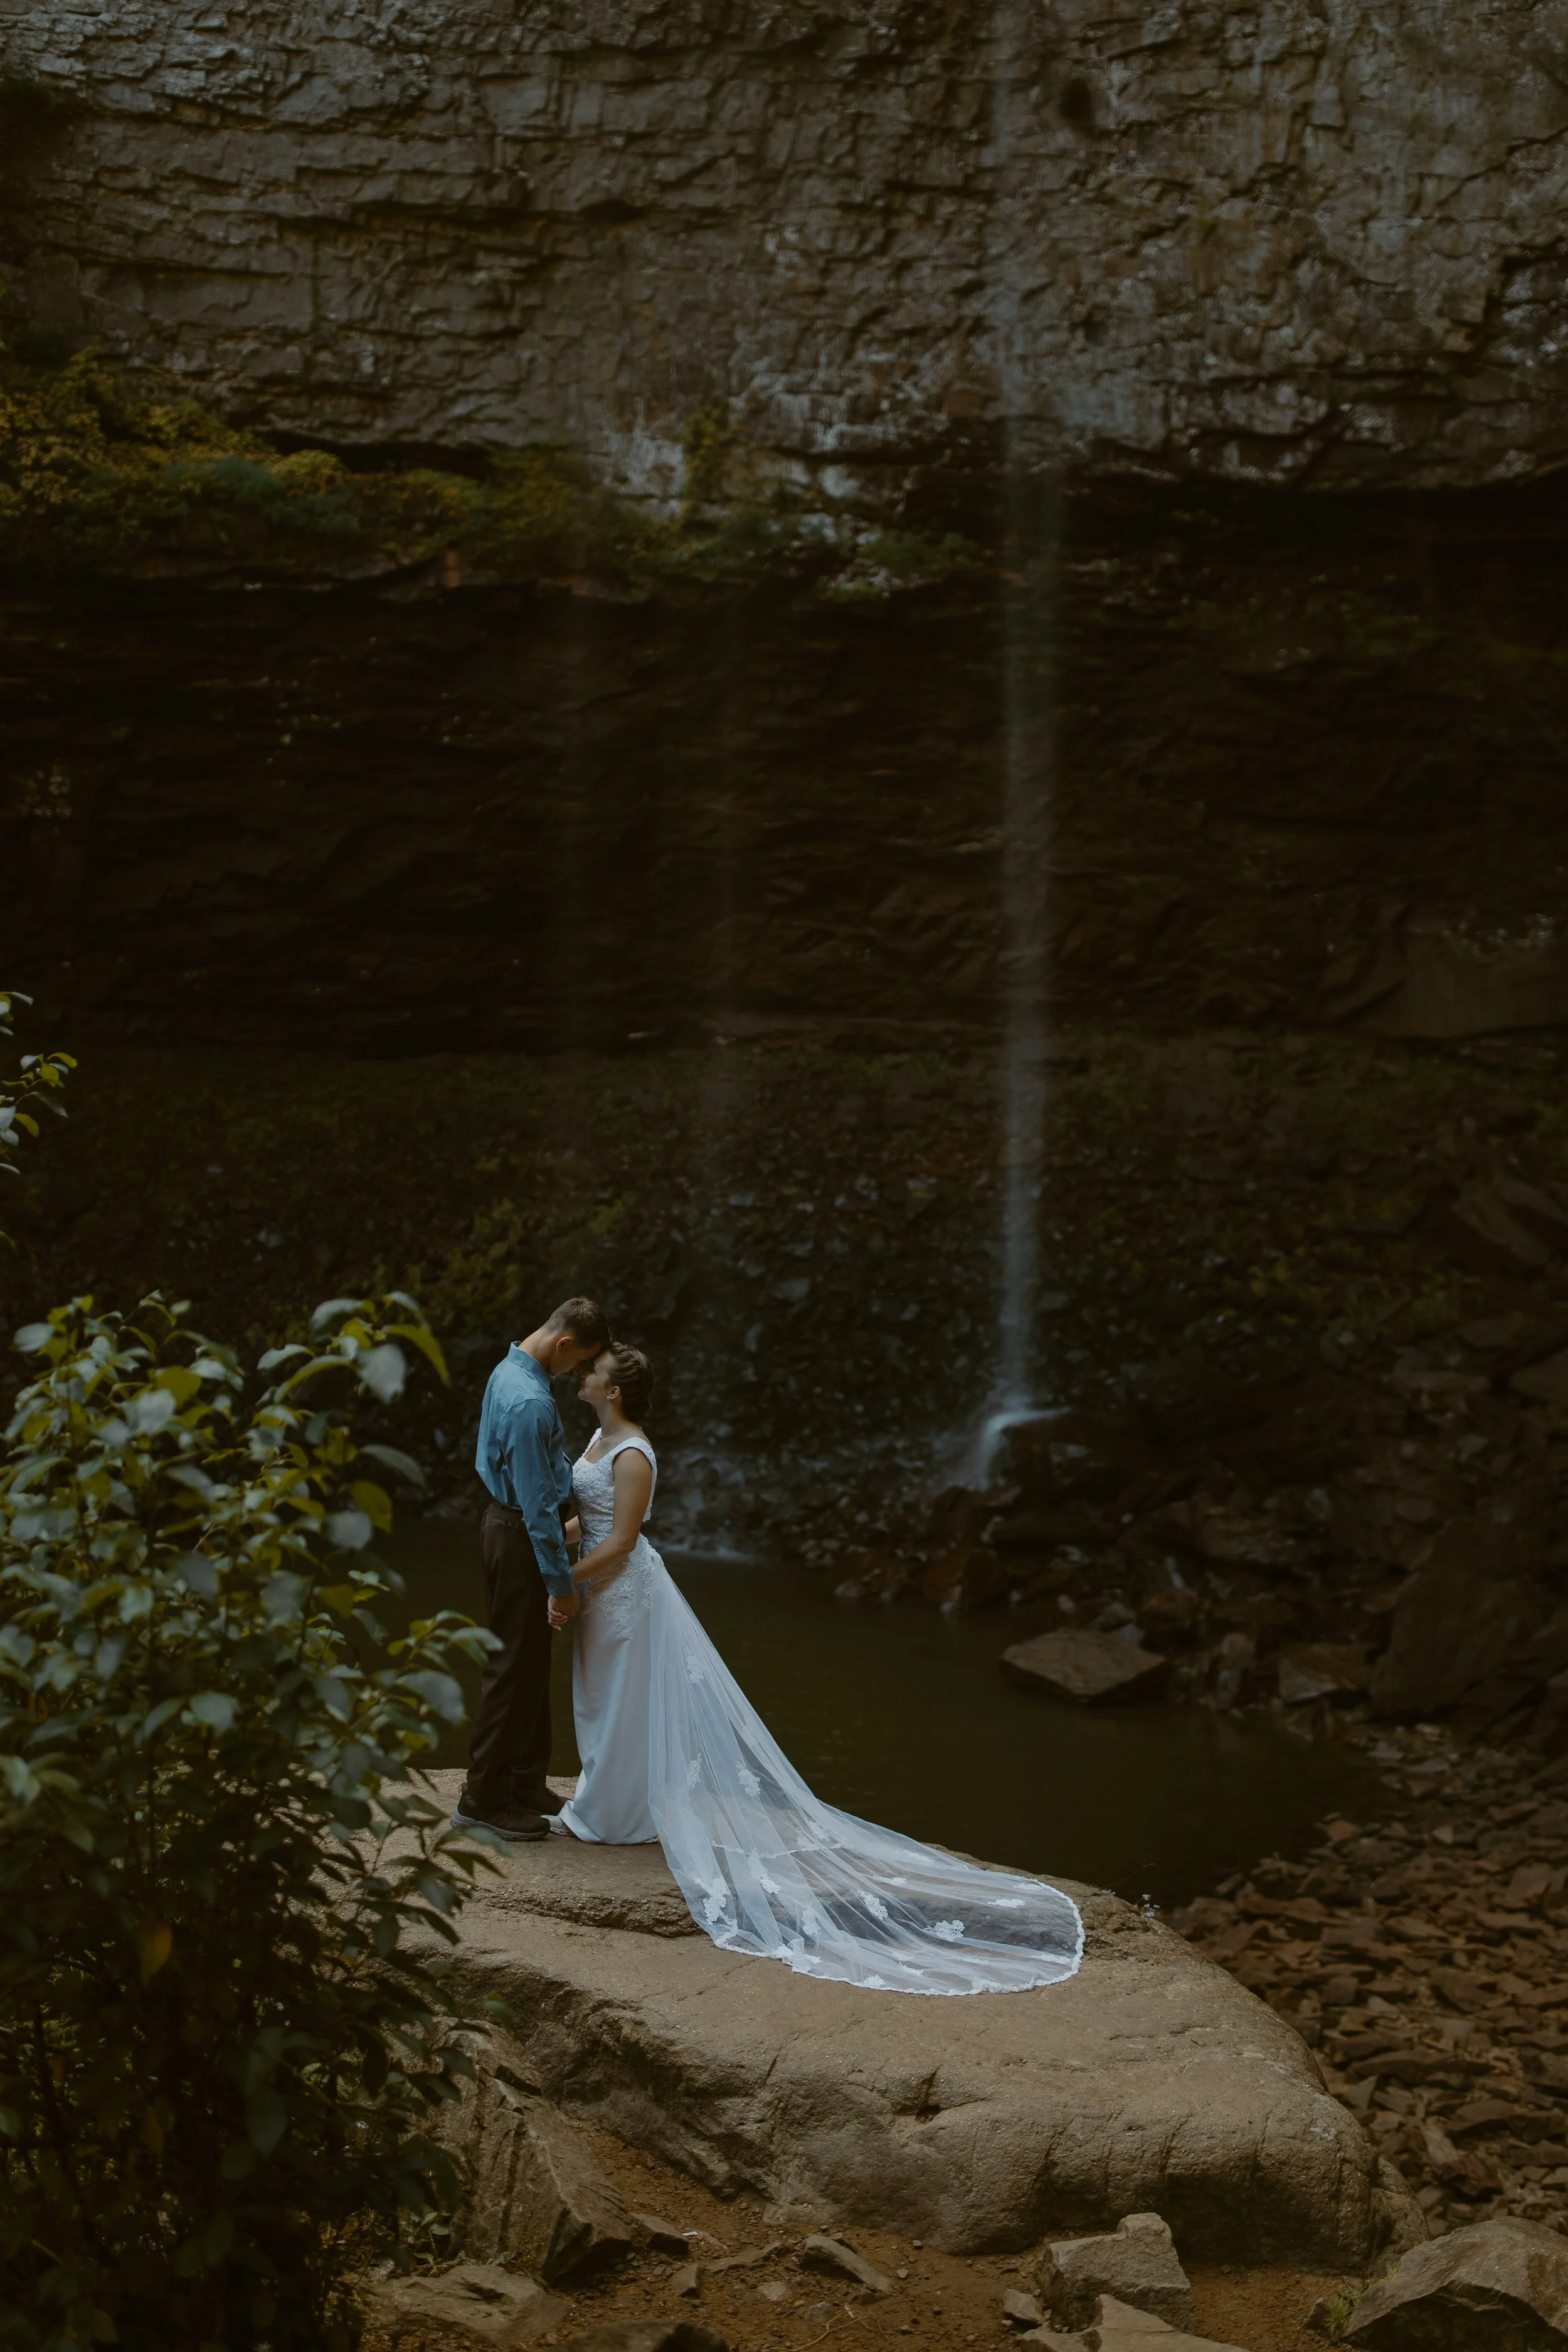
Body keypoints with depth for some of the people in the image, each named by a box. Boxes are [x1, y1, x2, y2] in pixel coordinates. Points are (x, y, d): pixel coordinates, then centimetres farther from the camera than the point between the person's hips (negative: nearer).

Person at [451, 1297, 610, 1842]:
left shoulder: (512, 1367, 5)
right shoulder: (530, 1403, -27)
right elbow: (538, 1502, -24)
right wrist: (560, 1582, -18)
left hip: (507, 1520, 10)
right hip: (521, 1536, -10)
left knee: (530, 1664, 17)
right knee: (516, 1667, -1)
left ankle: (526, 1785, 28)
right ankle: (484, 1800, 9)